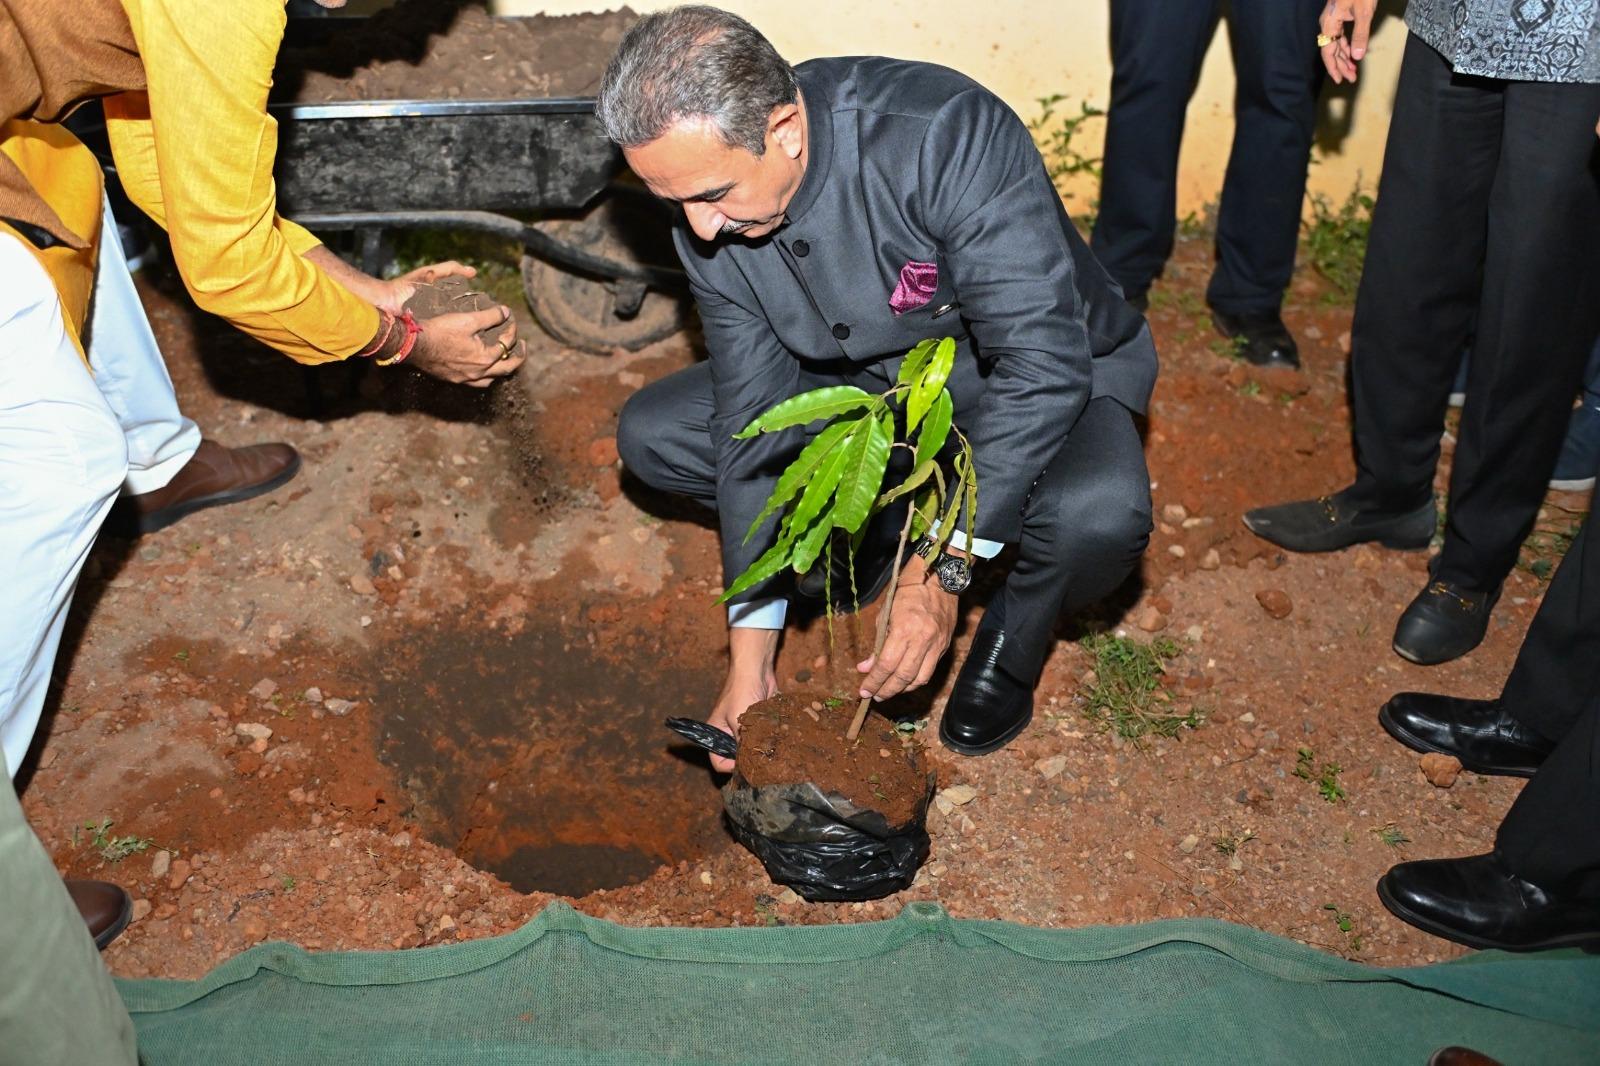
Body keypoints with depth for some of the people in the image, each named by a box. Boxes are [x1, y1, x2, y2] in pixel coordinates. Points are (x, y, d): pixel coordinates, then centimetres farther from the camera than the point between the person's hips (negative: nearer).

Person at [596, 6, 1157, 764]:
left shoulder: (949, 134, -34)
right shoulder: (708, 220, -16)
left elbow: (1043, 362, -35)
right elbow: (752, 425, -13)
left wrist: (943, 566, -37)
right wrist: (750, 657, -15)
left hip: (1042, 379, -4)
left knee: (1095, 517, -38)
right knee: (651, 436, -7)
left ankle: (1016, 631, -1)